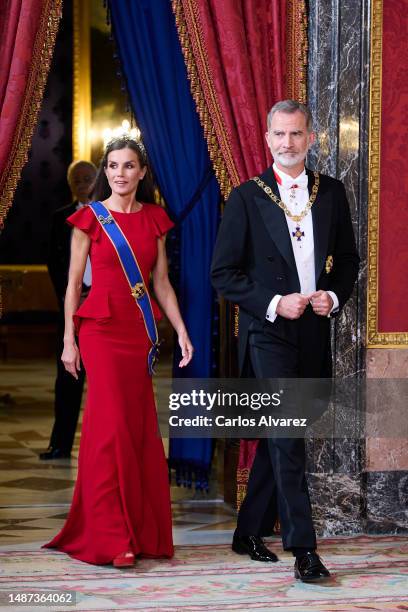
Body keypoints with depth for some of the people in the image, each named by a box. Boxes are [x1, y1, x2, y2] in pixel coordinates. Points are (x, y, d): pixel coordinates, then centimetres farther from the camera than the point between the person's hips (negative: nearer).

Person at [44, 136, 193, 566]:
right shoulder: (91, 218, 0)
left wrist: (182, 332, 6)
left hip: (141, 331, 4)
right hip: (102, 328, -4)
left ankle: (142, 532, 15)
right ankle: (109, 539, -2)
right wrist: (69, 340, -5)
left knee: (140, 429, 5)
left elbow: (161, 283, 13)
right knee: (111, 427, -7)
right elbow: (74, 284, 0)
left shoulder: (154, 219, 10)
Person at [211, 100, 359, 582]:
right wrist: (273, 303, -14)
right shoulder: (247, 198, -4)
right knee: (287, 437, -12)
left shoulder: (332, 193, 7)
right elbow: (223, 274, -4)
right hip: (268, 335, -4)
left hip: (314, 334, 5)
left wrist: (334, 296, -5)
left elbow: (348, 259, 15)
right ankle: (303, 547, -11)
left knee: (278, 438, 13)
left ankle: (250, 533, 26)